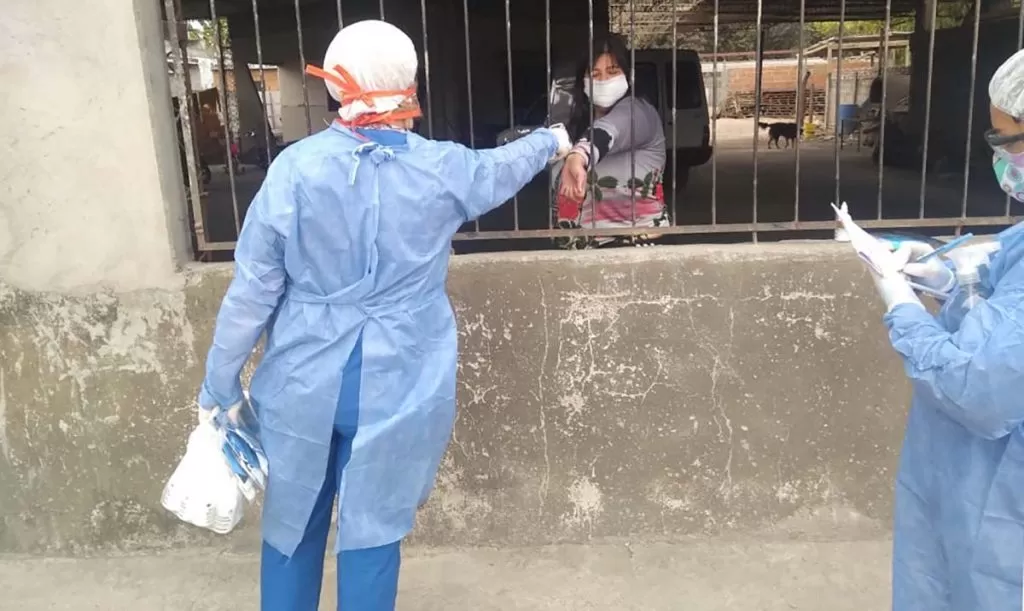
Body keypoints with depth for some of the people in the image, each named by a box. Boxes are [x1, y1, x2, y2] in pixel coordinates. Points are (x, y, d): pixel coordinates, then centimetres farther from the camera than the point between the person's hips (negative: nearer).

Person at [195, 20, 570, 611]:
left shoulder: (297, 167, -10)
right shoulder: (441, 169, -6)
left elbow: (253, 289, -7)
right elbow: (504, 165, 16)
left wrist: (221, 386, 3)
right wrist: (553, 140, 38)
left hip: (306, 384, 0)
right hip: (398, 388, 0)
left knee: (293, 522, 20)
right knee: (373, 530, 13)